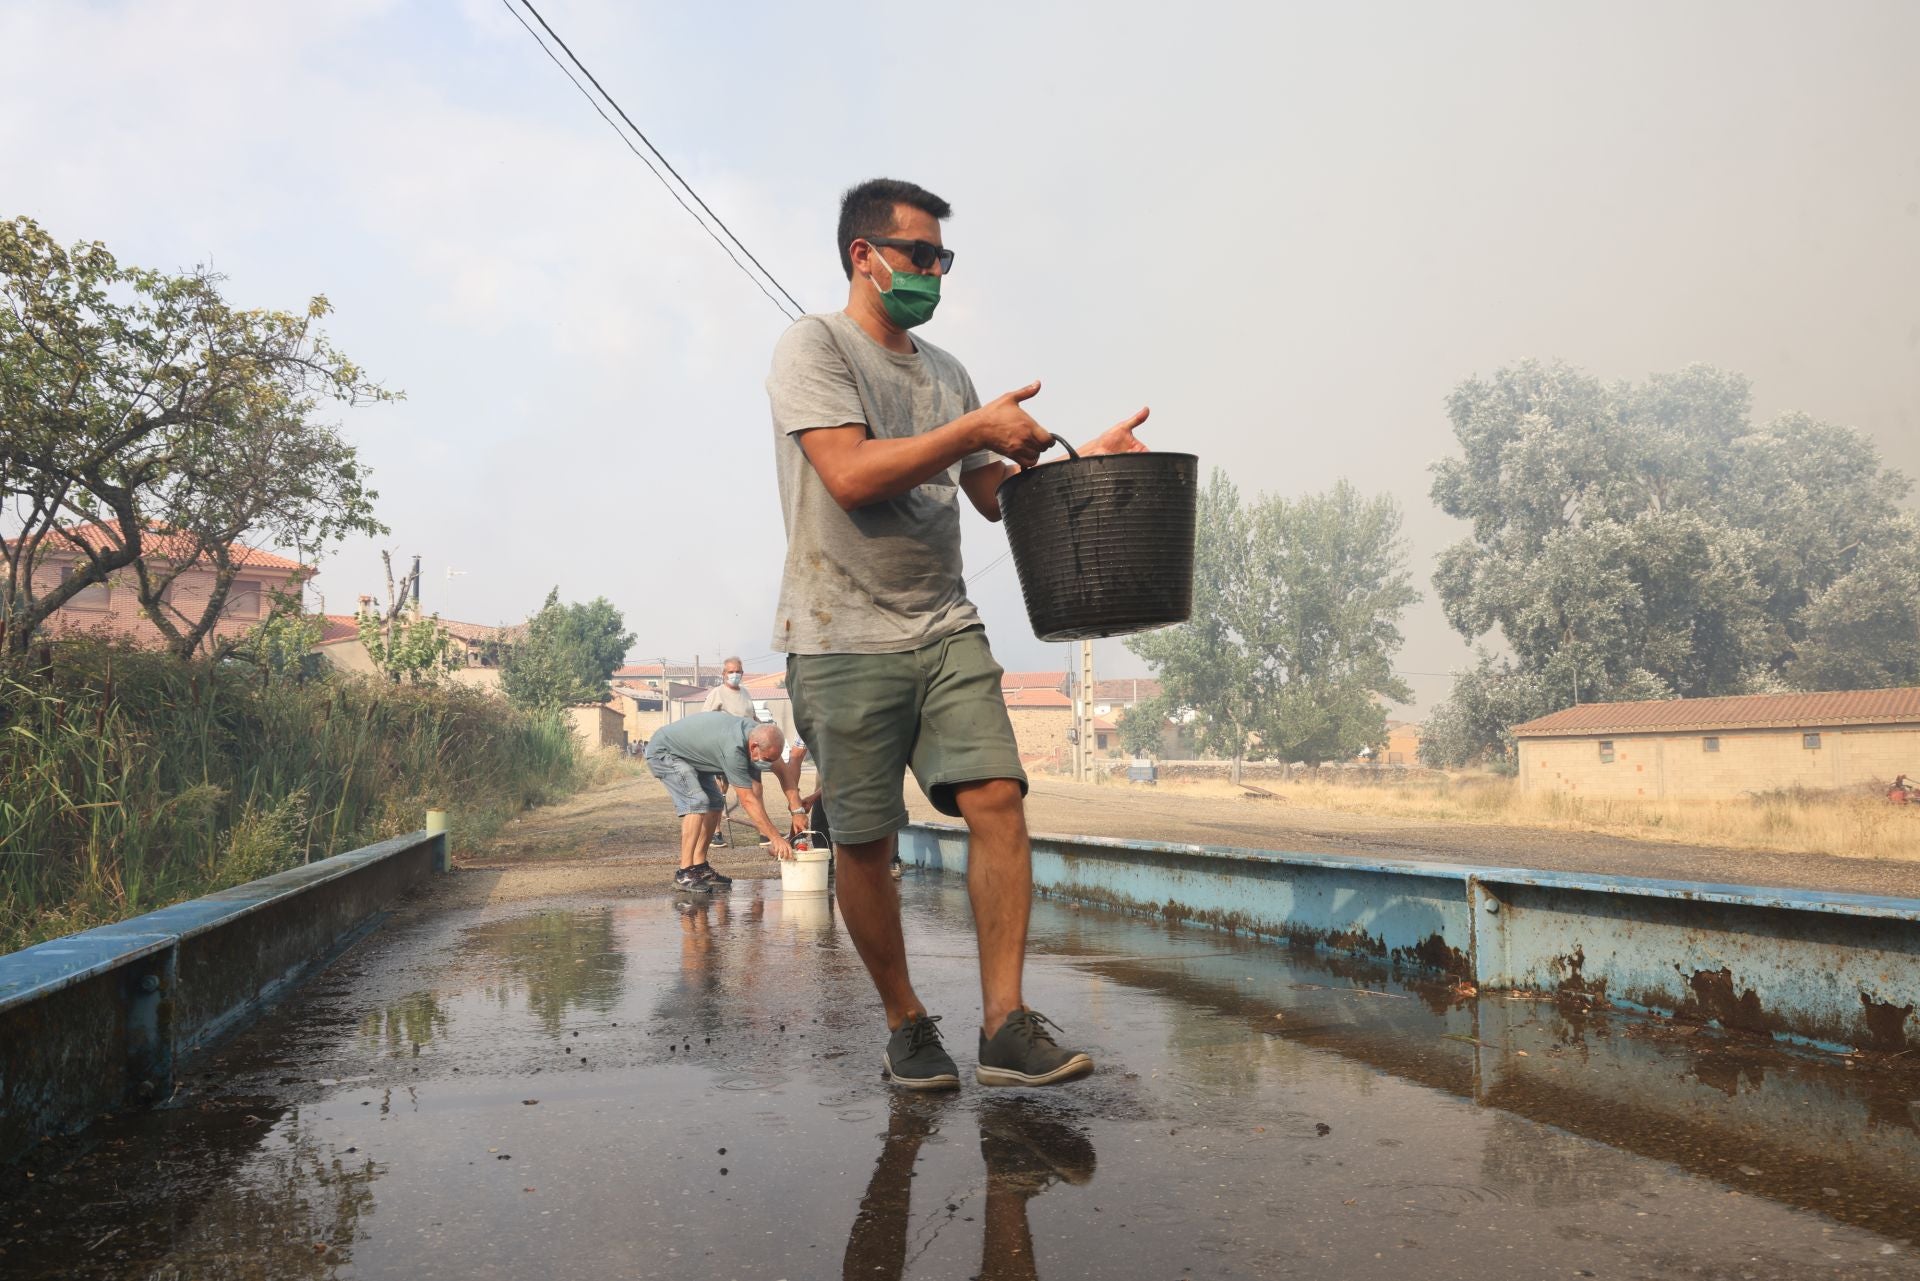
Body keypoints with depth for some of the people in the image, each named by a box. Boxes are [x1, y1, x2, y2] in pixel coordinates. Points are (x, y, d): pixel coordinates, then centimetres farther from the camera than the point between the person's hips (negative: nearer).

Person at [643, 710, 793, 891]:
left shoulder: (756, 734, -10)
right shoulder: (733, 749, -37)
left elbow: (756, 793, -5)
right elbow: (748, 801, -33)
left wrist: (766, 838, -8)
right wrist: (776, 838, -31)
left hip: (690, 754, 10)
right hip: (663, 752, -10)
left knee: (714, 803, 3)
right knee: (697, 803, -22)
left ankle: (699, 867, 8)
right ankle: (684, 874, -19)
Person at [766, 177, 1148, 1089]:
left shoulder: (944, 372, 19)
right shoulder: (812, 347, -2)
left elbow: (998, 494, 19)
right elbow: (850, 475, -15)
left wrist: (1084, 460, 3)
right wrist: (975, 429, -12)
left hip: (946, 630, 5)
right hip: (843, 639, -5)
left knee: (996, 798, -10)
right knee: (865, 840, 1)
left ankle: (1005, 1028, -6)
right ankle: (905, 1022, 19)